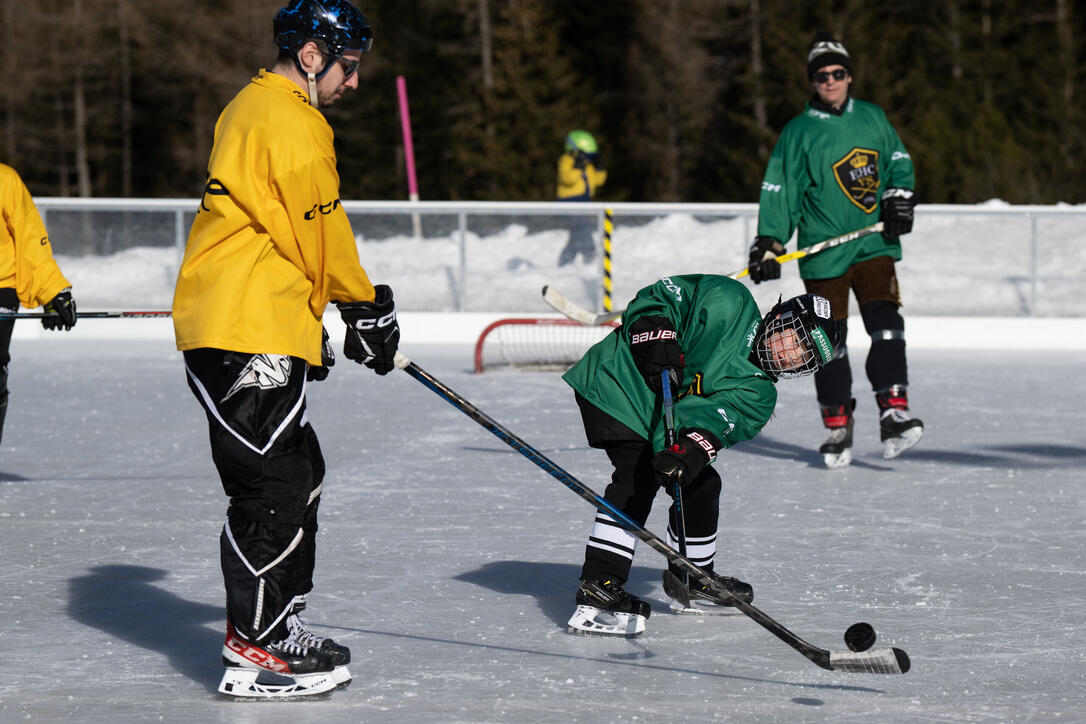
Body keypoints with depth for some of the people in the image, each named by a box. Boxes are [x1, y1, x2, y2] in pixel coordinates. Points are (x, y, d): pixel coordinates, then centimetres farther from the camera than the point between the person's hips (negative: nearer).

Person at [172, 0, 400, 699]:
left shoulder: (253, 107, 19)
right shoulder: (291, 124, -14)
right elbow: (321, 235, -12)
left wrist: (311, 319, 25)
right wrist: (368, 310, 2)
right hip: (249, 334, -11)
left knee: (298, 473, 16)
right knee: (274, 483, -9)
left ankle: (275, 625, 22)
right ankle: (257, 646, -7)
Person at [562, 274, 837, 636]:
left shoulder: (758, 394, 0)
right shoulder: (730, 303, -11)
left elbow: (715, 422, -19)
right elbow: (655, 297, -8)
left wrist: (690, 449, -38)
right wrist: (657, 340, -23)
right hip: (614, 384, -7)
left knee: (700, 484, 9)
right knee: (637, 481, -22)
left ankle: (692, 580, 33)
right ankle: (597, 590, -30)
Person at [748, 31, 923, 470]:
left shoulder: (872, 119, 10)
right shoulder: (798, 133, 1)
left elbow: (898, 161, 21)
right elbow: (780, 192, -1)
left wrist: (899, 196, 2)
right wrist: (769, 243, -9)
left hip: (874, 246, 2)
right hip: (824, 254, -2)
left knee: (887, 327, -13)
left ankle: (894, 416, -15)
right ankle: (837, 428, 12)